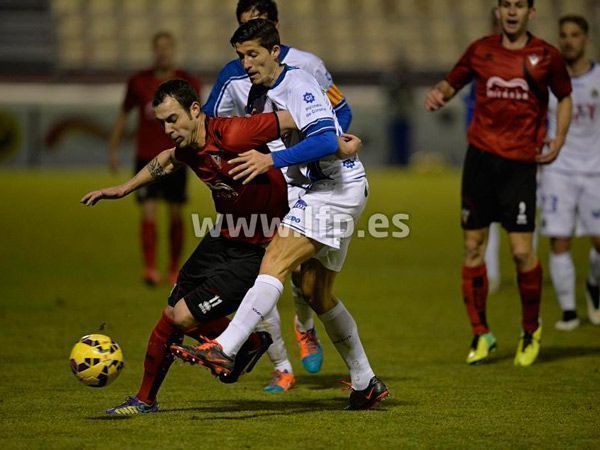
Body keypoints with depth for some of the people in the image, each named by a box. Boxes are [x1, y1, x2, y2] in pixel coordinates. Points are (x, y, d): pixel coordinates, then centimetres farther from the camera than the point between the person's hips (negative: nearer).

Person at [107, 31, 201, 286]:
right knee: (148, 213, -12)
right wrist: (113, 150, 9)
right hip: (146, 158, 0)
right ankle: (150, 269, -16)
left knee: (176, 215, 7)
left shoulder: (188, 83, 1)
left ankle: (174, 270, 20)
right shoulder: (139, 82, 3)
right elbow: (123, 115, 12)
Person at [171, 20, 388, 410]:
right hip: (319, 191, 10)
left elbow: (325, 142, -29)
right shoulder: (260, 94, 13)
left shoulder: (298, 85, -15)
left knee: (274, 263, -22)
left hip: (338, 185, -10)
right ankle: (366, 384, 22)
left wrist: (272, 160, -35)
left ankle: (224, 350, -33)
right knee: (321, 297, 14)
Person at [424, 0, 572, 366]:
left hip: (520, 161, -2)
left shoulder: (546, 56, 1)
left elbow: (565, 98, 14)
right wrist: (438, 94, -5)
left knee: (522, 251, -8)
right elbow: (452, 83, 18)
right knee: (473, 247, 2)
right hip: (480, 156, 2)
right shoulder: (481, 51, 5)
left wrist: (558, 141, 1)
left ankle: (531, 329, 15)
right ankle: (481, 334, 14)